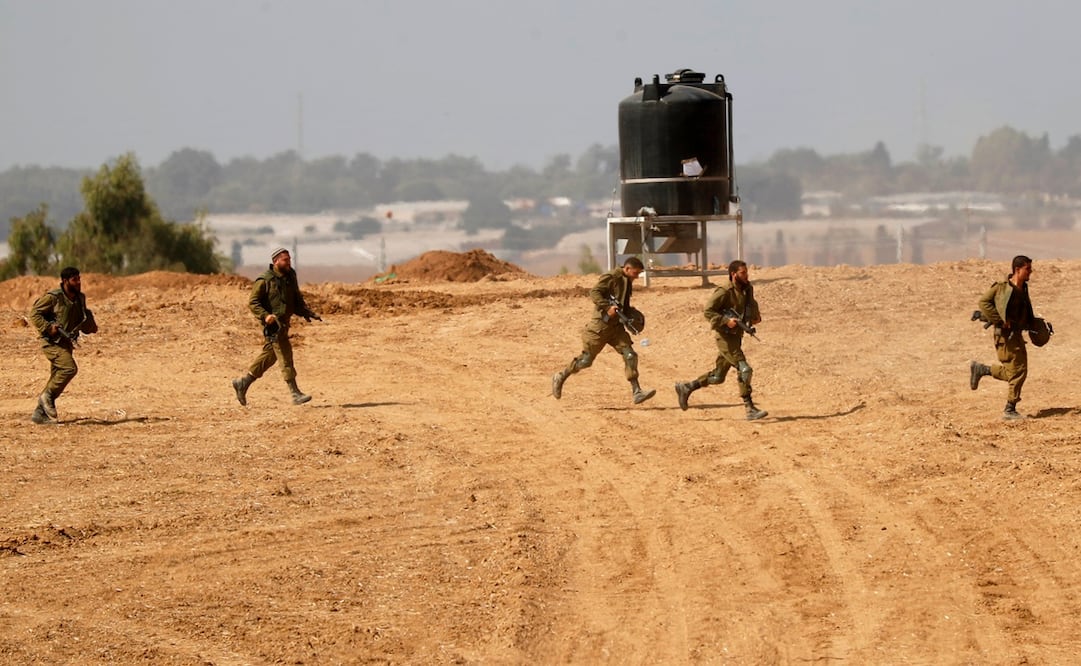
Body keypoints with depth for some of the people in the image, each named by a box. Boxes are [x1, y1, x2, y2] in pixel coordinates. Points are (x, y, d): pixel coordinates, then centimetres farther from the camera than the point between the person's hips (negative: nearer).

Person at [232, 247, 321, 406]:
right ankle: (295, 394, -11)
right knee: (285, 357, -11)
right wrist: (265, 315, -25)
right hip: (273, 325, -8)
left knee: (269, 356, 15)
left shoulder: (290, 278, 12)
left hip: (284, 323, 8)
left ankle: (243, 383, 27)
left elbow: (298, 301, 21)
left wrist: (308, 313, 5)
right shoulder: (264, 281, -11)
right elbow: (253, 303, -10)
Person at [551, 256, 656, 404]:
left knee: (630, 355, -8)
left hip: (616, 326, 7)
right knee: (586, 359, 1)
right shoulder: (611, 277, -12)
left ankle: (636, 392, -10)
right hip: (601, 325, -7)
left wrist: (632, 315, 9)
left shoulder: (627, 282, 14)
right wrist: (607, 307, -32)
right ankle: (560, 377, 22)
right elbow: (594, 292, -21)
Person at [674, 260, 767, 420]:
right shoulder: (724, 292, -16)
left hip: (736, 336, 9)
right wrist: (726, 321, -26)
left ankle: (686, 388, 29)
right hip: (725, 336, -9)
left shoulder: (747, 289, 8)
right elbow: (708, 311, -16)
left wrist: (756, 316, 7)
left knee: (718, 376, 15)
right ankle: (750, 410, -17)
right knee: (744, 369, -18)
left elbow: (752, 305, 27)